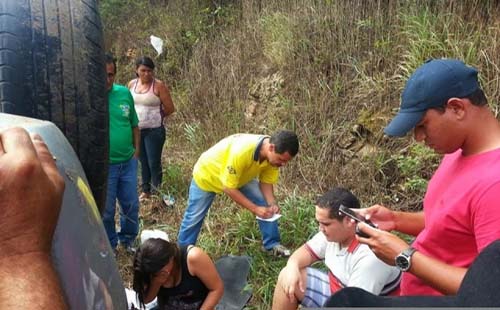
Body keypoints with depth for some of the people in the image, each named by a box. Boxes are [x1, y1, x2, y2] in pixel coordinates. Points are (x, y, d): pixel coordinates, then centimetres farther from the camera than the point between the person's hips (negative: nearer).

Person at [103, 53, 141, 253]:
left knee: (131, 205, 17)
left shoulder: (125, 93, 0)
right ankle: (109, 246, 34)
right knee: (106, 210, 12)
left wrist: (136, 150, 6)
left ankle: (128, 240, 40)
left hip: (128, 162, 4)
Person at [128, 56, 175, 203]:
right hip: (137, 130, 5)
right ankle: (145, 190, 28)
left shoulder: (159, 85, -11)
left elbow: (170, 108, -7)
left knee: (154, 162, -2)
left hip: (154, 130, -5)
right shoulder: (132, 84, 4)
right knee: (143, 162, 15)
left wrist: (156, 116, 6)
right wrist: (139, 117, 12)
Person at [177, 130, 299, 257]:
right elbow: (229, 188, -36)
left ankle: (272, 244, 9)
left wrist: (272, 203, -27)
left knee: (266, 204, -6)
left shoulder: (273, 155, -25)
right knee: (194, 217, 8)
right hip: (207, 174, -5)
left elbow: (266, 181, -10)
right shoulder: (241, 152, -46)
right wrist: (255, 209, -35)